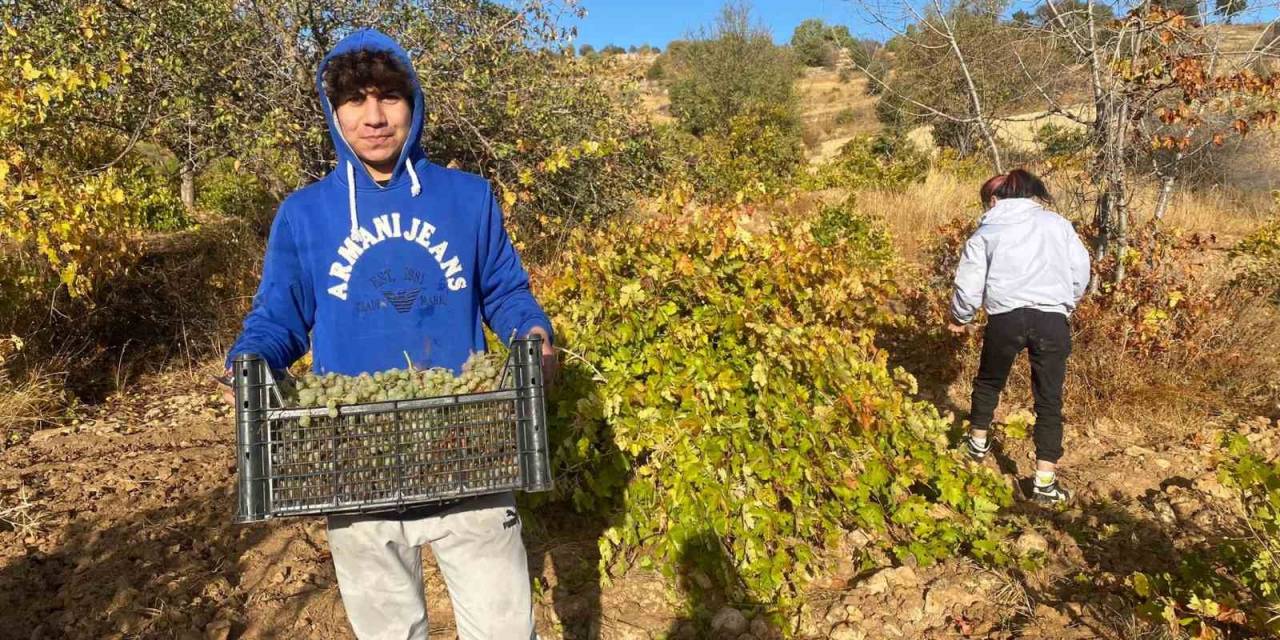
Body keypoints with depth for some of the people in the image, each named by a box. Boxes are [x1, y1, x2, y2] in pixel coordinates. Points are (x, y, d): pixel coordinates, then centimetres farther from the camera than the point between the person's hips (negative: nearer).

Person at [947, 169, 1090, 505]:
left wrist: (960, 318, 24)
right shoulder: (1058, 223, 15)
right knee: (1049, 398, 6)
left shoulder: (987, 231, 11)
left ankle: (978, 441, 42)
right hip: (1052, 318, 1)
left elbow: (969, 282, 7)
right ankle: (1045, 480, 4)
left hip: (1006, 316, -1)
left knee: (989, 380, 24)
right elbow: (1081, 272, 15)